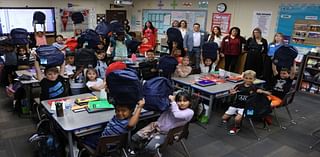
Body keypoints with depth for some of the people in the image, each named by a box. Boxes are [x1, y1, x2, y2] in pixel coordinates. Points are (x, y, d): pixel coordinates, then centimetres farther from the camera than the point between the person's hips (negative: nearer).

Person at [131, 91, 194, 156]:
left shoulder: (190, 112, -13)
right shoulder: (172, 105, 2)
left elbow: (177, 115, -31)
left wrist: (173, 101, -21)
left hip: (165, 133, -5)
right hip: (156, 126, 5)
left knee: (150, 147, -27)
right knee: (135, 138, -3)